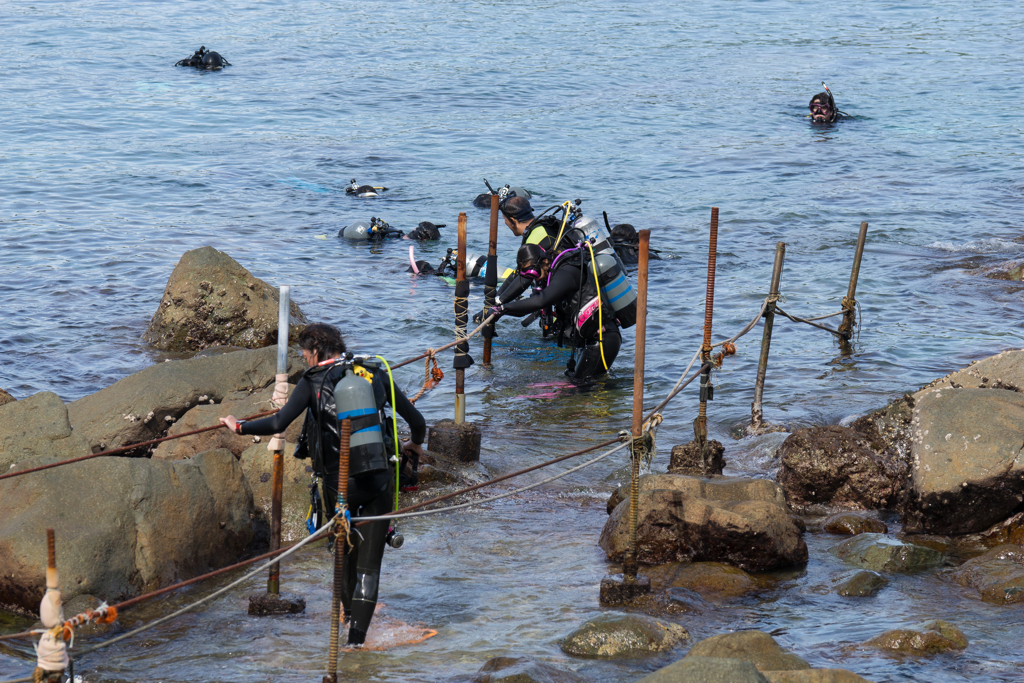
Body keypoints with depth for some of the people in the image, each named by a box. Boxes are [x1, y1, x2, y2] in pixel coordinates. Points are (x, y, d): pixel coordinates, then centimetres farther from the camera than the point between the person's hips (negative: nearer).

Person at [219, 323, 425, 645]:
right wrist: (415, 444, 30)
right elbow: (417, 421, 8)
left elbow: (278, 423, -13)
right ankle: (357, 634, -3)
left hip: (338, 484, -1)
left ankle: (350, 611, 39)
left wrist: (239, 426, 4)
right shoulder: (375, 374, 6)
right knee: (370, 563, 5)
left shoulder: (314, 381, -3)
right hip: (378, 482, 1)